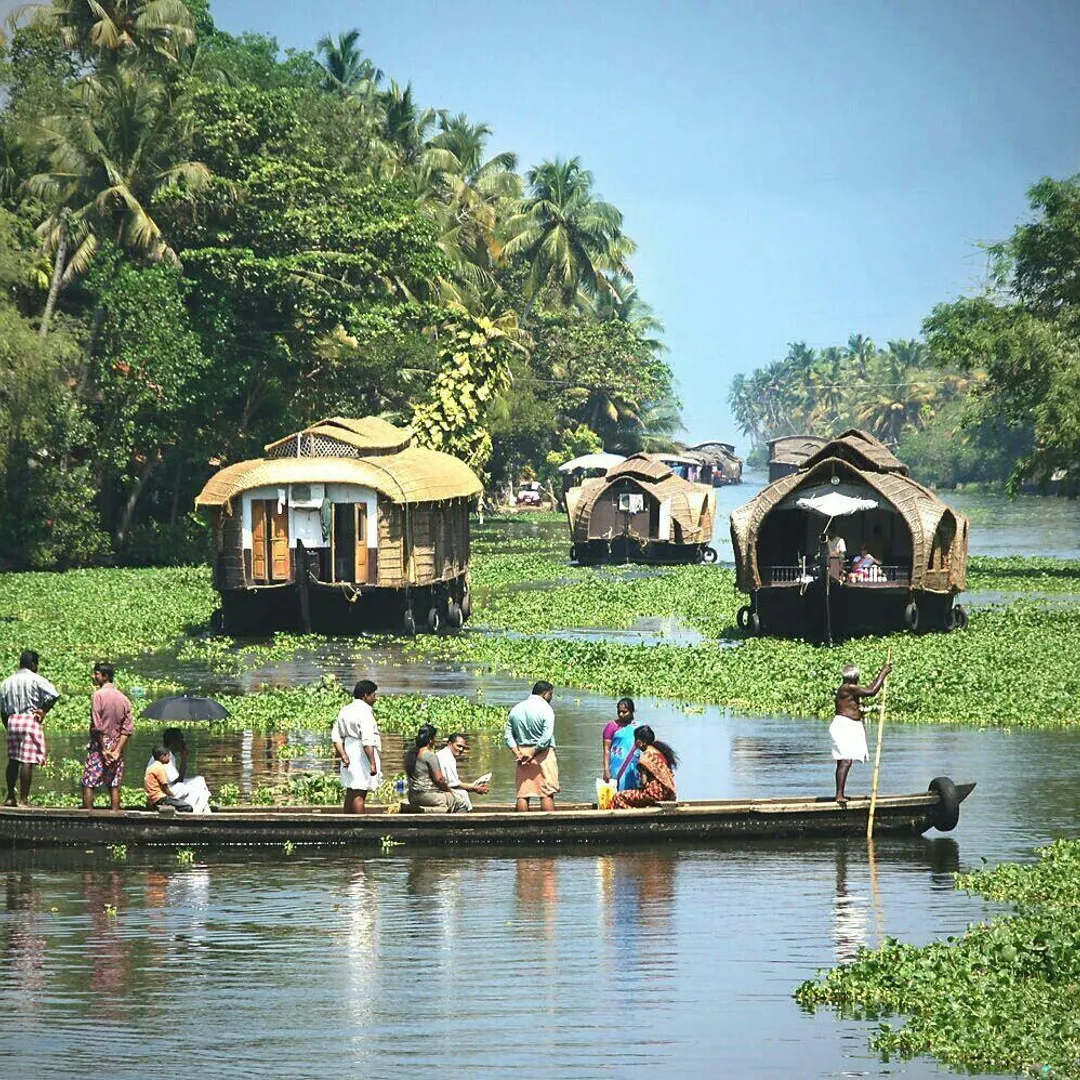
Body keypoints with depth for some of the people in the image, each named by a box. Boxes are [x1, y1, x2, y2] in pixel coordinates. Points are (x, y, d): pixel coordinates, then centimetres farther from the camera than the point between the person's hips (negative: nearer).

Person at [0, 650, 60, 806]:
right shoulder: (35, 679, -4)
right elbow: (54, 695, -18)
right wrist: (43, 711, -3)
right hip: (30, 719, -5)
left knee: (13, 760, 14)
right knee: (27, 761, -6)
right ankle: (23, 799, -8)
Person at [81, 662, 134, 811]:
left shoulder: (99, 695, -10)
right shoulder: (123, 698, 9)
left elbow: (97, 726, -16)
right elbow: (128, 729, 2)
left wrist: (103, 749, -12)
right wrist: (117, 751, -3)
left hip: (100, 744, -6)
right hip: (116, 745, 6)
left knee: (88, 784, -2)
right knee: (114, 786, 6)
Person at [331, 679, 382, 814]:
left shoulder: (345, 710, 10)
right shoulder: (364, 712, -15)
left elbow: (336, 736, 7)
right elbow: (368, 742, -21)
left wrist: (342, 754, 0)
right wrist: (373, 763, -21)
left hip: (349, 755, 8)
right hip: (361, 757, -8)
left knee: (350, 793, 13)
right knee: (359, 794, -7)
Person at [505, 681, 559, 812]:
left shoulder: (516, 709, 11)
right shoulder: (545, 708, -7)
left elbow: (508, 735, 8)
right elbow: (546, 737, -16)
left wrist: (517, 754, -1)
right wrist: (533, 754, -12)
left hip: (522, 752, 5)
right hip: (543, 753, -5)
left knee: (523, 794, 4)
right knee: (547, 793, -4)